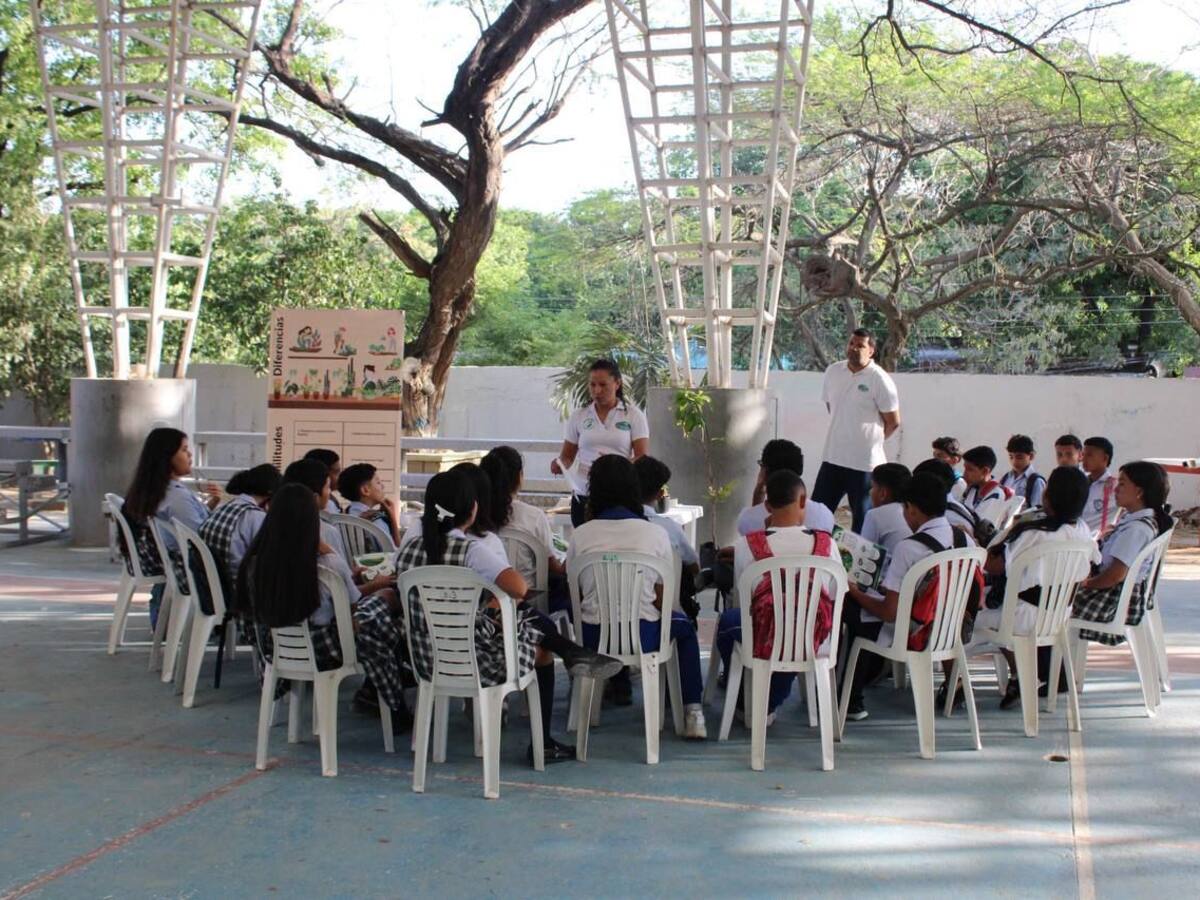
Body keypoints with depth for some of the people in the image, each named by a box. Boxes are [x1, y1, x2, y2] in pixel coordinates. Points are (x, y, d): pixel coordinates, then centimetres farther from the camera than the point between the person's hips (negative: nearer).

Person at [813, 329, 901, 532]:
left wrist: (872, 439, 7)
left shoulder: (880, 380, -12)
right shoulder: (833, 371, 4)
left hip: (865, 462, -5)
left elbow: (893, 422, -6)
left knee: (862, 519, 5)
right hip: (833, 457, 5)